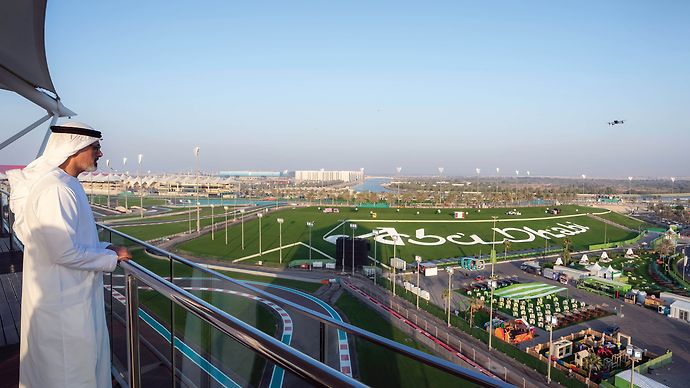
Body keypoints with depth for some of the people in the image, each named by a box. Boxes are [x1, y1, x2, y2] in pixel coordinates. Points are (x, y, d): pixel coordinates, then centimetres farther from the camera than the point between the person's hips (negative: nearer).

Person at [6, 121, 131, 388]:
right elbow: (65, 252, -26)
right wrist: (110, 257, -14)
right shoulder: (55, 189, -23)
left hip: (74, 295, 10)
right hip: (62, 303, -10)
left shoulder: (66, 185, 9)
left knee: (87, 362, 23)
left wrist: (102, 248, 7)